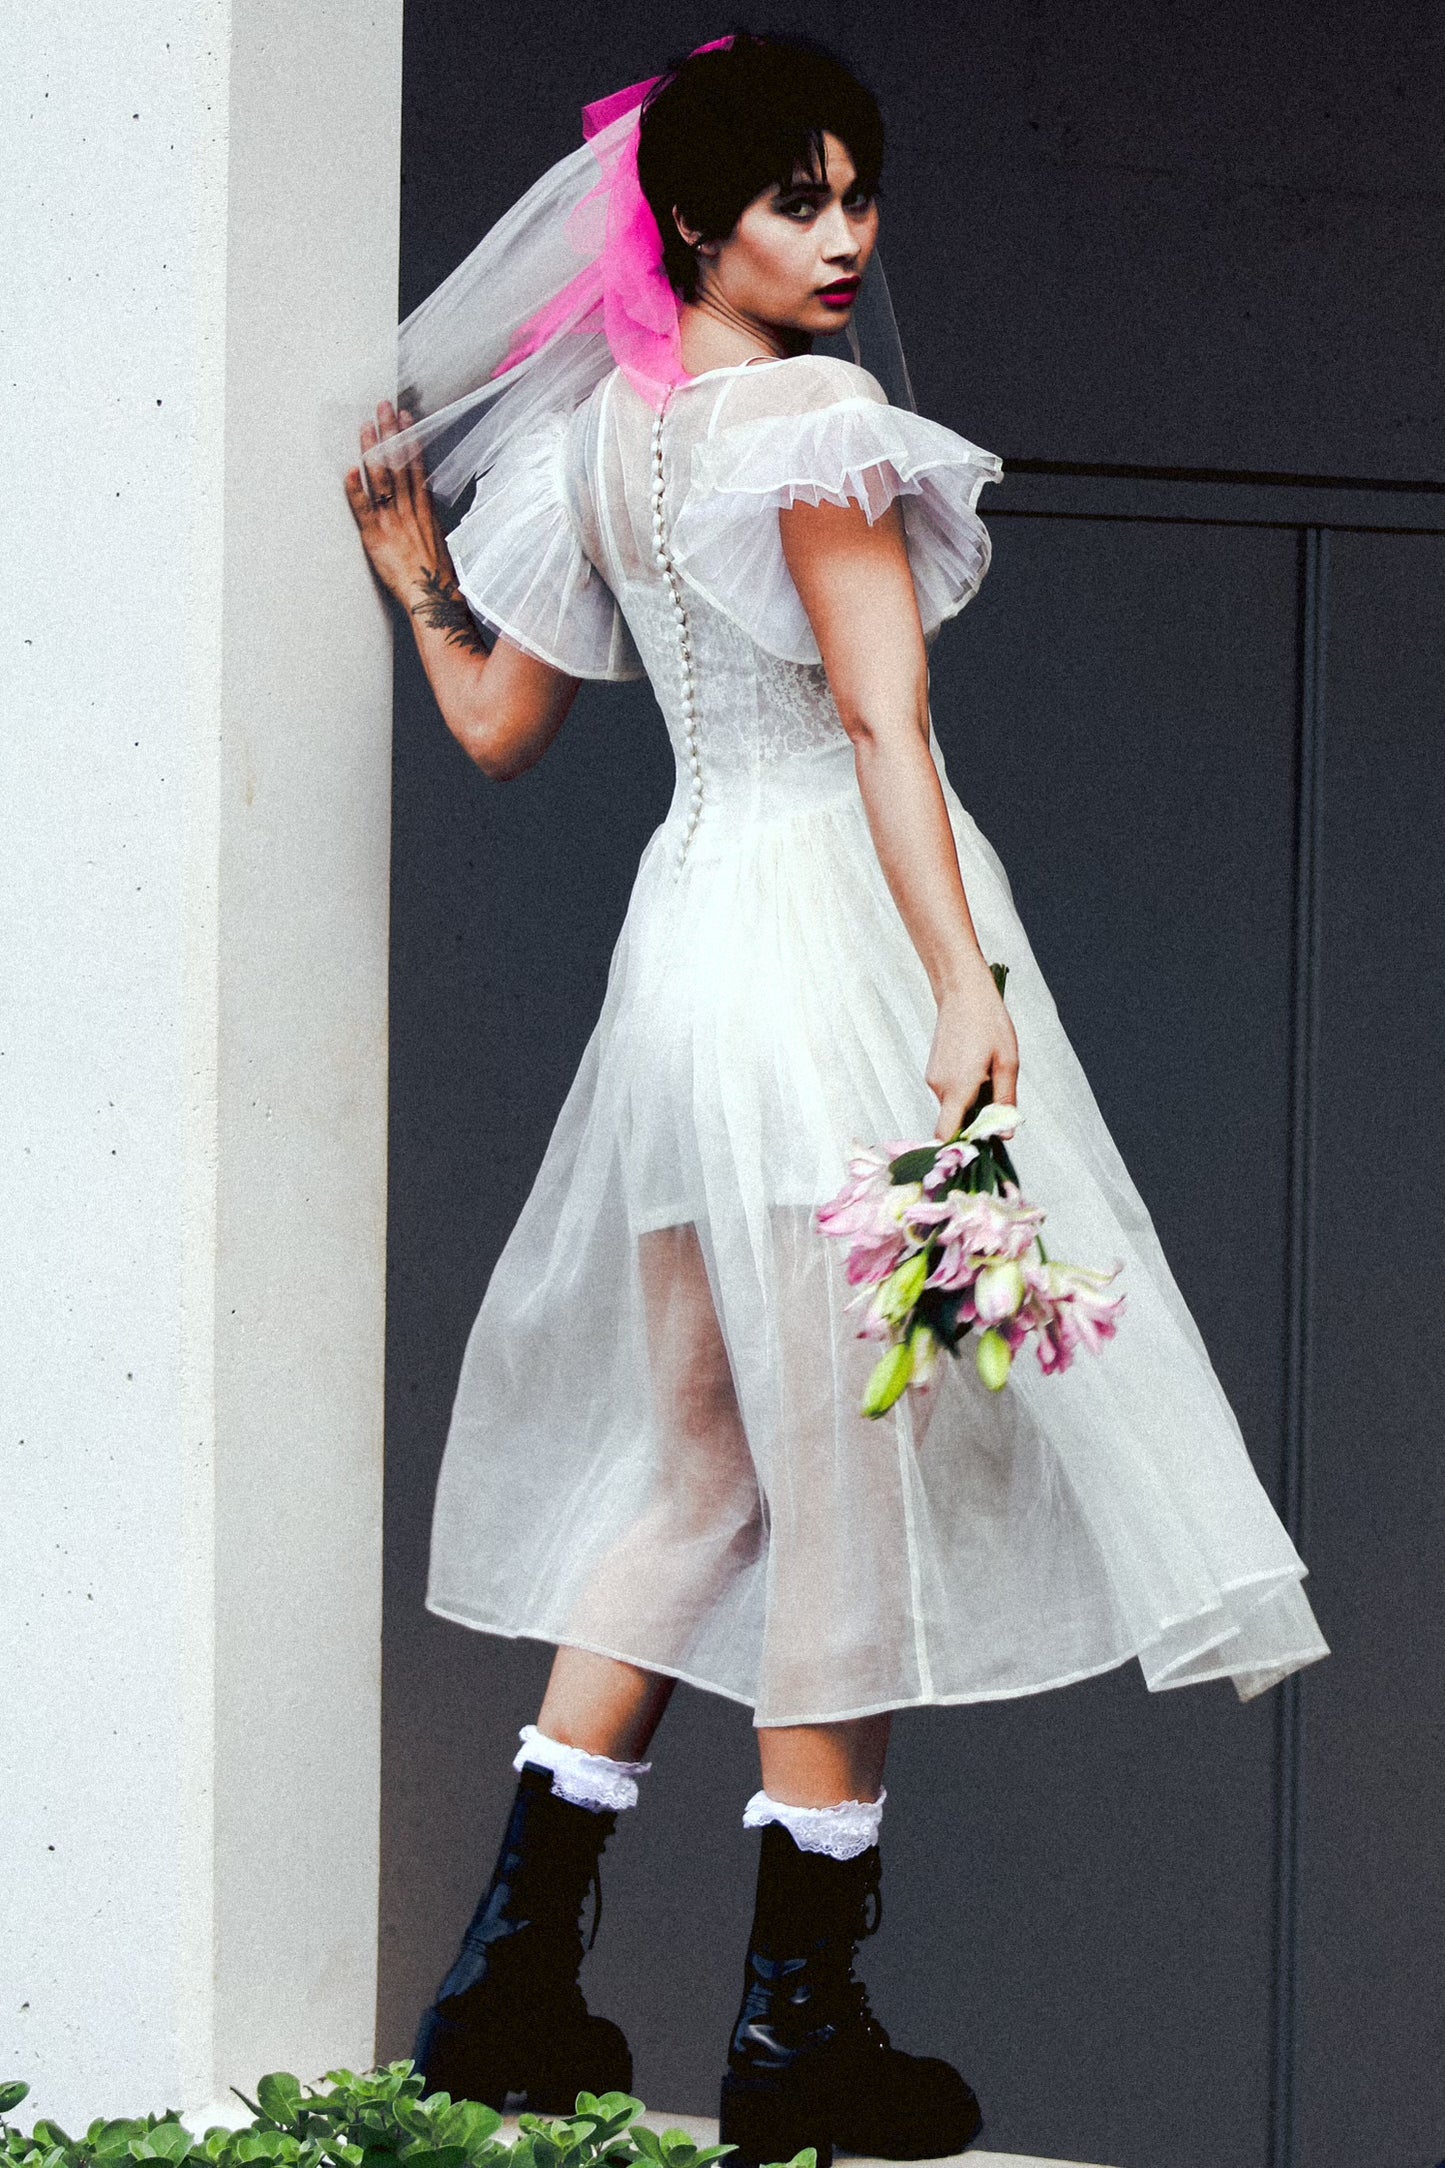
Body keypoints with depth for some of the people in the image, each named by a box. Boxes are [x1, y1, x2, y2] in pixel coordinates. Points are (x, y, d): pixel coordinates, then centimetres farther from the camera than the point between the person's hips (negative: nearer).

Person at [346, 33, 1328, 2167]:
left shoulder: (597, 435, 11)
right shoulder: (815, 417, -11)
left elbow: (497, 723, 18)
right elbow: (884, 718, -19)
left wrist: (416, 572, 34)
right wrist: (967, 984, -24)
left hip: (688, 923, 8)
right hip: (835, 926, -8)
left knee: (692, 1469, 15)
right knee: (854, 1473, -1)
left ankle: (513, 1973, 11)